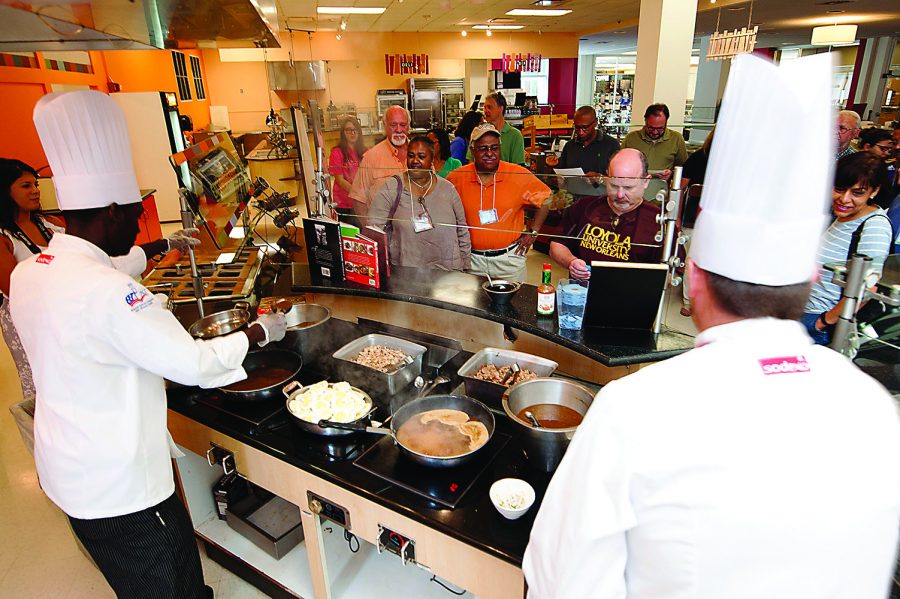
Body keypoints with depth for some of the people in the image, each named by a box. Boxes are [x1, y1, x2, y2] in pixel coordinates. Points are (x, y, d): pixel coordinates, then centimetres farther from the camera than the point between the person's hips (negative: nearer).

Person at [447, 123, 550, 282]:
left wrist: (533, 232, 1)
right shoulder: (457, 178, -5)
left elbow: (545, 200, 4)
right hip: (472, 258, 1)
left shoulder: (519, 175, -7)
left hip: (510, 257, 0)